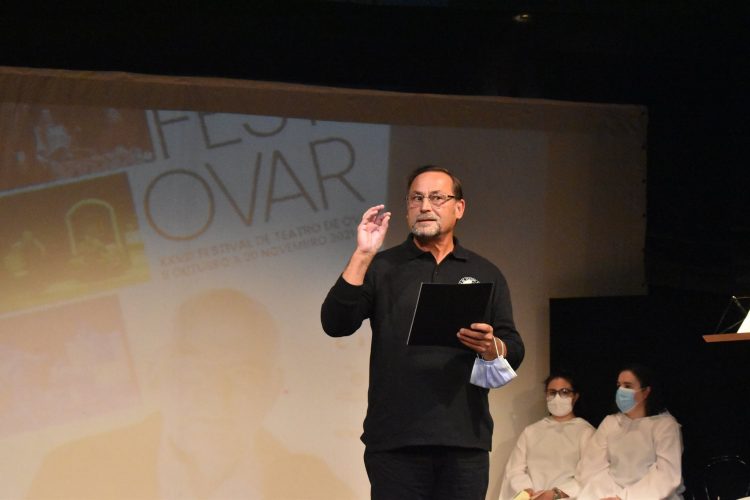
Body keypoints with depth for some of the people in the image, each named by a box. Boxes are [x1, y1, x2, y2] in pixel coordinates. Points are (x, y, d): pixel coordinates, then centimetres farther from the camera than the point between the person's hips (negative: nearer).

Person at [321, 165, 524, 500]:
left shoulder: (486, 274, 15)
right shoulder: (381, 267, 10)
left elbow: (515, 352, 11)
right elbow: (335, 324, -3)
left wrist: (490, 346, -12)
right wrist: (362, 255, -11)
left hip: (465, 438, 1)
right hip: (395, 439, -1)